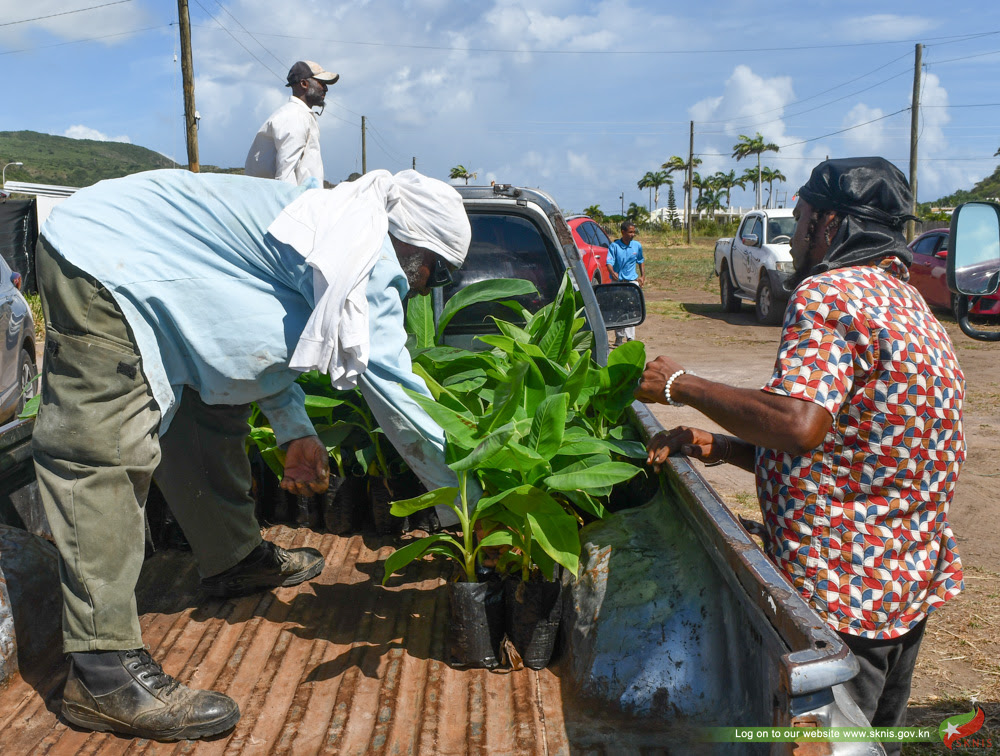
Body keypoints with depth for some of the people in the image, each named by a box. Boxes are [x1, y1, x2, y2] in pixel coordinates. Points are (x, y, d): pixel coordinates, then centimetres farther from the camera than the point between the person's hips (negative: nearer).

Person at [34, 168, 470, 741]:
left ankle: (235, 558, 33)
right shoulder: (368, 257, -18)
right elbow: (394, 392, -17)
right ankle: (104, 675, -12)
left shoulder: (332, 220, 12)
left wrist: (295, 431, 12)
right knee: (106, 457, -14)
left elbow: (262, 332, 20)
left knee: (211, 415, 17)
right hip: (101, 268, -11)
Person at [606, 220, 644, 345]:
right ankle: (619, 336, 16)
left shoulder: (637, 246, 5)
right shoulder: (614, 246, -7)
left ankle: (630, 337, -1)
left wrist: (642, 276, 18)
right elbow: (609, 262, -16)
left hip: (632, 281, 2)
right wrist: (613, 273, -35)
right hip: (617, 282, -1)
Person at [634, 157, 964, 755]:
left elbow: (797, 424, -32)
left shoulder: (830, 293, -18)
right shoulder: (914, 306, 15)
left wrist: (682, 384, -18)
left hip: (843, 595, -10)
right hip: (910, 580, 10)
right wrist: (719, 447, 5)